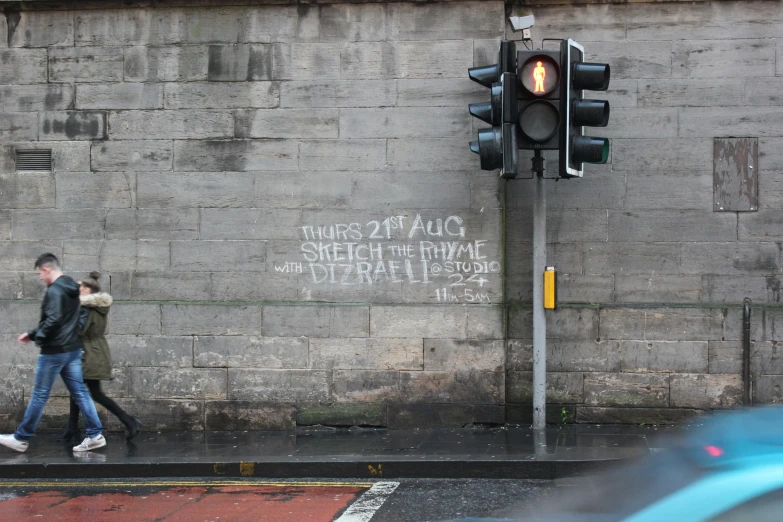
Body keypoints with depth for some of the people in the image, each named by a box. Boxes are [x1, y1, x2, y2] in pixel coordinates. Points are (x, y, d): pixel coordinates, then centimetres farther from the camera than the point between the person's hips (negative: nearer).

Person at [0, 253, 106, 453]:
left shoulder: (54, 290, -16)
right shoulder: (71, 288, 14)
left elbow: (53, 320, -27)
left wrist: (36, 336, -11)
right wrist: (33, 334, 18)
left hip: (54, 351, -9)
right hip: (73, 349, 9)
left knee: (39, 395, 0)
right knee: (80, 393, 8)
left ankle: (21, 439, 10)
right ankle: (95, 435, 4)